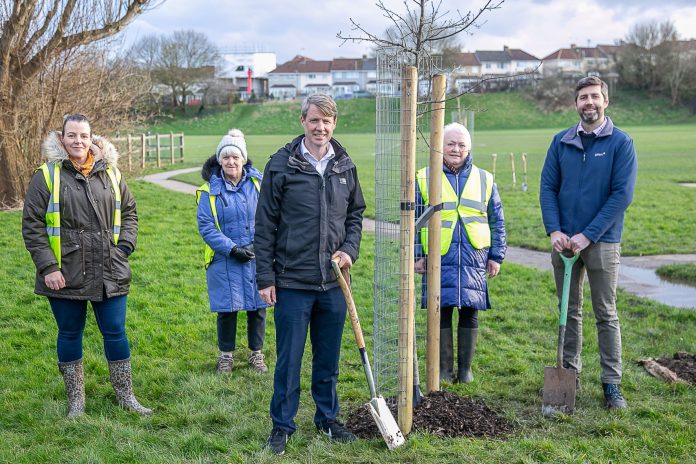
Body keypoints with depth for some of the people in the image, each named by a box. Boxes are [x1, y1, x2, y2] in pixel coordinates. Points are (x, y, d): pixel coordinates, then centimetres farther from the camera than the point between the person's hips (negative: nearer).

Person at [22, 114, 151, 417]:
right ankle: (75, 400, 25)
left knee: (115, 333, 8)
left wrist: (124, 247, 1)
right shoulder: (47, 176, -4)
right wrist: (47, 267, -11)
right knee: (69, 335, 11)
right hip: (66, 276, -2)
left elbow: (129, 212, 15)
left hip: (109, 275, 2)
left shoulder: (110, 173, 6)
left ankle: (125, 396, 23)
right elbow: (32, 225, -4)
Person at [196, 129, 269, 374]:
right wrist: (231, 248, -15)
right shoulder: (209, 190, -4)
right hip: (224, 261, -1)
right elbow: (206, 226, -7)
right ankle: (226, 355, 24)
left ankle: (256, 353, 26)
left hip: (257, 259, 2)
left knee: (257, 307, 8)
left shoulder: (258, 183, 1)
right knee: (227, 309, 5)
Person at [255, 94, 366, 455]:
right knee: (288, 359, 5)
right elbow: (265, 226, -4)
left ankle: (327, 418, 31)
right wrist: (265, 278, -6)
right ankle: (282, 425, 20)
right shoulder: (281, 166, -6)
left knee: (328, 359, 15)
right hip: (292, 283, -4)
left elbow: (356, 214, 18)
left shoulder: (345, 167, 6)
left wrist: (350, 250, -1)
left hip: (333, 283, 4)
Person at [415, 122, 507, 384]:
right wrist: (417, 255, 2)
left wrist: (496, 256, 9)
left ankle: (465, 368, 18)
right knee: (441, 311, 1)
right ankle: (444, 368, 13)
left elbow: (497, 222, 14)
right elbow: (414, 220, 7)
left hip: (474, 259, 1)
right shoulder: (424, 179, 5)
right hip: (438, 259, -1)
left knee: (469, 313, 5)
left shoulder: (484, 180, 10)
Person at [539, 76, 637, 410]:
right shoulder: (561, 142, 5)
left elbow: (622, 194, -11)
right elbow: (547, 187, 5)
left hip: (602, 242, -3)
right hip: (564, 241, 3)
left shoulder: (621, 143, -5)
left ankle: (612, 383, 10)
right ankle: (570, 373, 23)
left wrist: (588, 235, -16)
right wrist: (554, 231, -8)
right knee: (569, 312, 12)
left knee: (606, 315, 3)